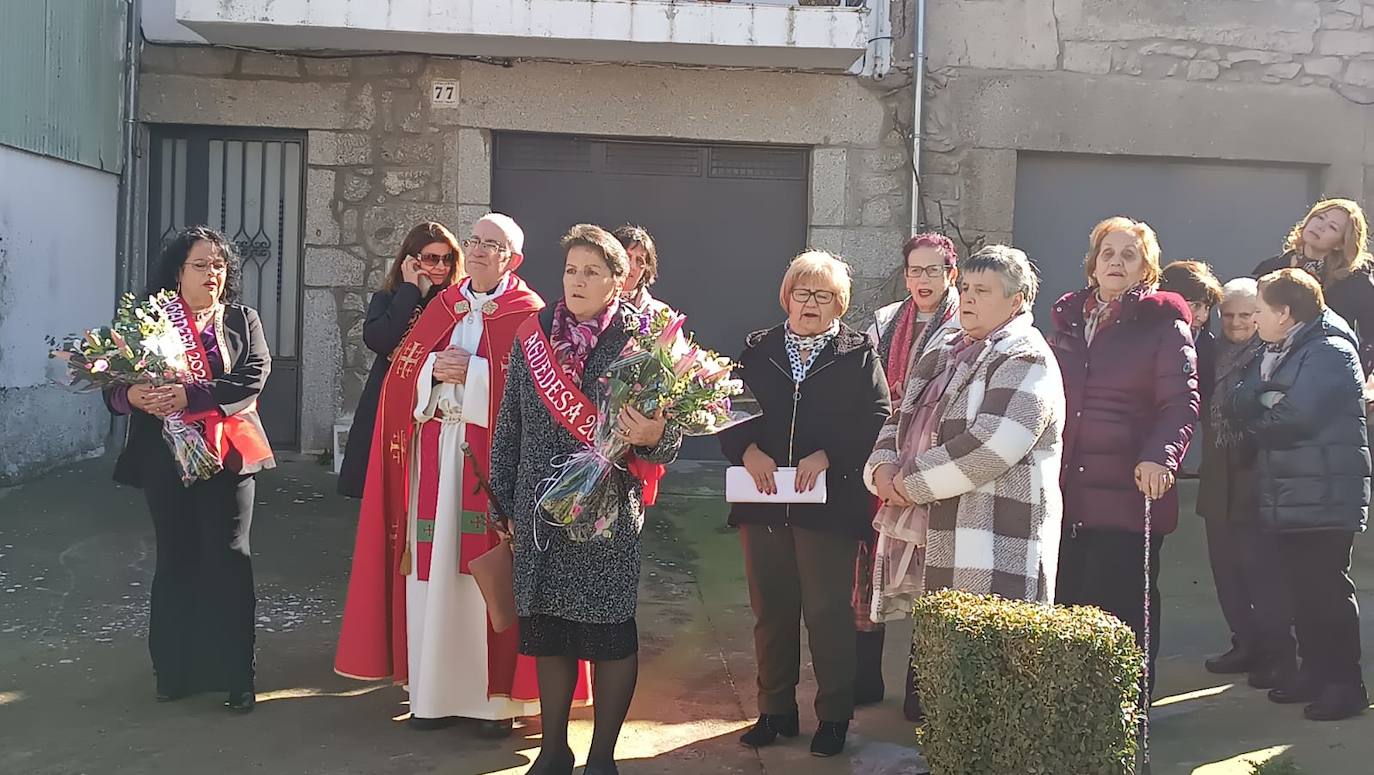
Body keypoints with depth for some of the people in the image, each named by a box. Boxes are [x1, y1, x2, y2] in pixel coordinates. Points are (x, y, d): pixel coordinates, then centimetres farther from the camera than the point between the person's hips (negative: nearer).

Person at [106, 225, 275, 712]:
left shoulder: (243, 320, 7)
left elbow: (254, 376, -9)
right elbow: (117, 387, 1)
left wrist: (191, 395, -21)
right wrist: (134, 395, -23)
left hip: (228, 453, 0)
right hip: (166, 455, 1)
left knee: (229, 558, -1)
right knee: (175, 560, 9)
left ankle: (235, 675, 5)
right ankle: (175, 671, 19)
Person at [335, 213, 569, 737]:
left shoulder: (528, 312, 0)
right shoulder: (440, 307, 15)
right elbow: (401, 372, 10)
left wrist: (471, 372, -15)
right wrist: (434, 369, -9)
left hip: (492, 458, -4)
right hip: (435, 455, 5)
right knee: (434, 571, 4)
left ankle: (496, 695, 4)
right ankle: (436, 689, 12)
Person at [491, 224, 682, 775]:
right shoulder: (532, 335, 6)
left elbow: (669, 429, -4)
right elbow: (510, 423, 10)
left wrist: (652, 436, -26)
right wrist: (502, 499, 10)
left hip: (609, 511, -3)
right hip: (541, 508, 4)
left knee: (610, 634, 3)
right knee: (547, 630, 11)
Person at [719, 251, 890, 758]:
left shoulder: (858, 354, 1)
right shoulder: (758, 350, 10)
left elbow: (876, 421, -7)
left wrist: (827, 455, -18)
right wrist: (748, 450, -12)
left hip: (830, 502, -3)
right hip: (763, 501, 3)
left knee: (828, 612, 2)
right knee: (770, 608, 11)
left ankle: (834, 715, 17)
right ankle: (776, 710, 25)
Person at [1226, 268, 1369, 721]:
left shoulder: (1330, 352, -11)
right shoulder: (1279, 353, 17)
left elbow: (1295, 417, -21)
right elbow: (1239, 405, 7)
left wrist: (1257, 423, -3)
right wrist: (1263, 400, -13)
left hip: (1325, 500, -8)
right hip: (1288, 498, 8)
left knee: (1328, 589, -3)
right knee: (1301, 587, 13)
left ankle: (1345, 683, 4)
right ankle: (1315, 671, 22)